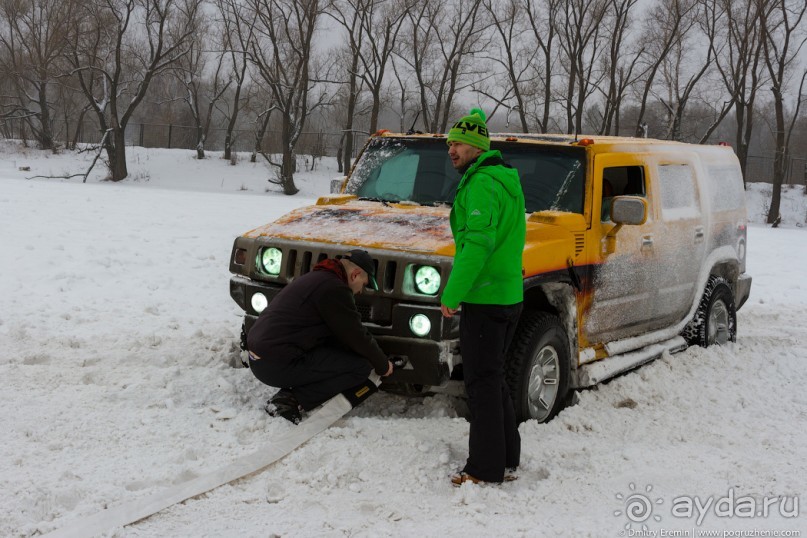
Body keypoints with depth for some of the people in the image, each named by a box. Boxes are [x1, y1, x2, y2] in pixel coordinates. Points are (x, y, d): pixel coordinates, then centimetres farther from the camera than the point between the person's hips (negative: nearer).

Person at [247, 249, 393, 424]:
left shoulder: (313, 278, 20)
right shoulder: (333, 288, -11)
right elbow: (357, 337, -6)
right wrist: (383, 365, 11)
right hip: (278, 366, -10)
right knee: (361, 366, -6)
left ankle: (287, 396, 6)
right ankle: (290, 401, -9)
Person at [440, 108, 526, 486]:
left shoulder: (481, 185, -15)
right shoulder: (506, 180, 16)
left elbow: (477, 244, -24)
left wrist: (451, 294, -19)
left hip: (484, 298, -10)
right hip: (509, 296, 10)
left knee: (482, 383, -3)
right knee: (494, 379, 18)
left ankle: (486, 469, 3)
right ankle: (507, 459, 27)